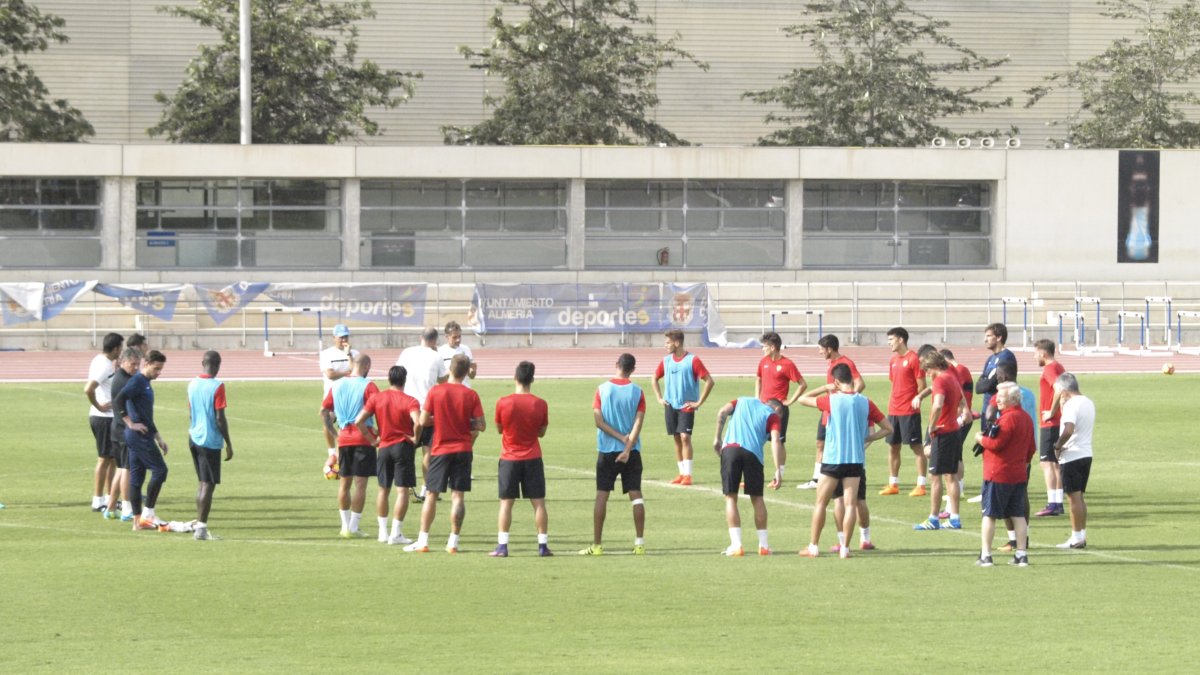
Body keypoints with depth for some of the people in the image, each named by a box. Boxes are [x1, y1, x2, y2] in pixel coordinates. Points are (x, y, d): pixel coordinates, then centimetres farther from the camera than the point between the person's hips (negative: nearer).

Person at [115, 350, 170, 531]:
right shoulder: (137, 381, -11)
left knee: (136, 476, 8)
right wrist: (131, 424, -20)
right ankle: (148, 512, -6)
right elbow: (119, 400, -25)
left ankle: (138, 521, 10)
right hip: (139, 435, -9)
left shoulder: (146, 384, 19)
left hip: (142, 436, 9)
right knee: (160, 470, -8)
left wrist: (158, 438, 27)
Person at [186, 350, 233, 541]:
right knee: (208, 485, -5)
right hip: (211, 441, -7)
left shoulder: (192, 384, 7)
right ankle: (201, 528, -8)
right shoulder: (217, 386, -14)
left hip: (195, 438, 7)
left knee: (203, 483, 18)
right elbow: (220, 418, -15)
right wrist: (229, 444, -7)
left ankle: (199, 524, 20)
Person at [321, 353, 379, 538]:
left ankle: (345, 526, 15)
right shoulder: (368, 386, -8)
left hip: (344, 438, 5)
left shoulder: (337, 385, 8)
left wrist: (334, 433, 15)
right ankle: (353, 528, -2)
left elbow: (324, 411, 10)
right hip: (364, 438, -5)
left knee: (344, 483, 13)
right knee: (360, 484, -1)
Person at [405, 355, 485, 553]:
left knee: (431, 494, 6)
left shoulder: (435, 392, -7)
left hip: (441, 450, -1)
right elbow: (481, 425, -6)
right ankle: (453, 541, 1)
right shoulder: (471, 395, -5)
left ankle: (423, 540, 4)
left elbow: (423, 420, -6)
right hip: (463, 450, 1)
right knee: (458, 495, 3)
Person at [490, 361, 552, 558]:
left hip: (509, 458, -1)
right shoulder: (540, 404, -7)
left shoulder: (503, 403, -10)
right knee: (538, 502, 6)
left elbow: (499, 429, 3)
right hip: (533, 458, 1)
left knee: (506, 503, 3)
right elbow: (542, 432, 4)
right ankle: (543, 545, 5)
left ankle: (502, 546, -1)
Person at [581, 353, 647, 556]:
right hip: (632, 451, 1)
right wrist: (628, 448, -14)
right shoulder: (637, 392, -2)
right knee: (636, 495, 4)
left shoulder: (602, 389, -3)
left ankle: (596, 545, 0)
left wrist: (620, 437, -6)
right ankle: (640, 543, 1)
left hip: (607, 450, -1)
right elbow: (638, 423, -10)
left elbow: (599, 421, -8)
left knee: (602, 496, 2)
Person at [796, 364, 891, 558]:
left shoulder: (831, 400, -8)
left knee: (821, 503, 9)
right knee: (850, 504, 3)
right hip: (856, 460, 2)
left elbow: (803, 399, 6)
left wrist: (825, 388, 10)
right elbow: (888, 428, 5)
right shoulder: (865, 403, 0)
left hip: (832, 460, -2)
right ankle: (845, 548, -2)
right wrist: (867, 439, 9)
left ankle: (814, 547, 10)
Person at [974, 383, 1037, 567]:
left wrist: (980, 438, -5)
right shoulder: (1027, 418, 11)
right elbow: (1031, 448, 17)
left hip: (998, 475, -8)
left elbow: (996, 443, -21)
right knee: (1018, 515, 10)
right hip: (1020, 474, 8)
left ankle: (985, 555, -1)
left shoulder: (1008, 418, -17)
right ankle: (1022, 554, 8)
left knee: (989, 515, -1)